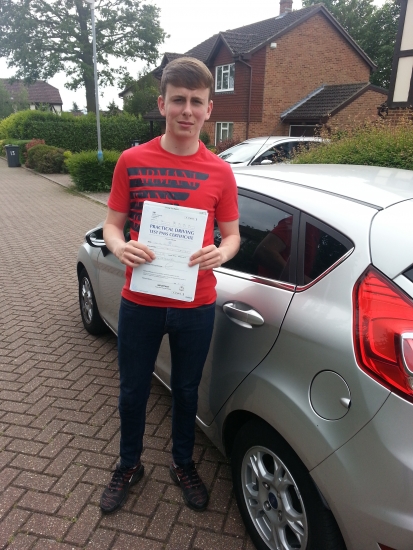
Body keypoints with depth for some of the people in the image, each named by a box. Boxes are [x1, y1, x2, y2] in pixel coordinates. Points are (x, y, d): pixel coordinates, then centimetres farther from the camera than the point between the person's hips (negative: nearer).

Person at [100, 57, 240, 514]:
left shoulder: (220, 172, -2)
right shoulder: (132, 161, -3)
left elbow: (231, 235, 4)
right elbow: (111, 224, 2)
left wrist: (220, 253, -18)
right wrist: (119, 246, -20)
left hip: (195, 306, 0)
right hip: (139, 303, 0)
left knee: (186, 391, 19)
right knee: (132, 392, 16)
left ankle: (183, 464, 45)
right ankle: (129, 465, 44)